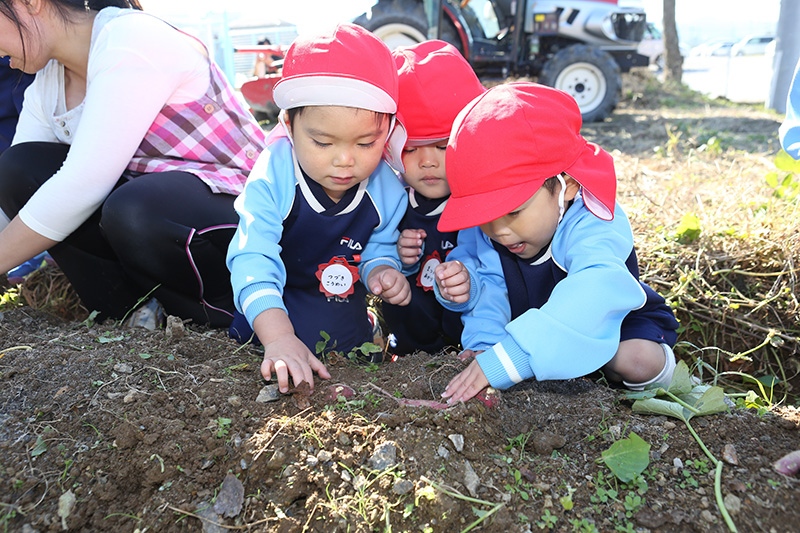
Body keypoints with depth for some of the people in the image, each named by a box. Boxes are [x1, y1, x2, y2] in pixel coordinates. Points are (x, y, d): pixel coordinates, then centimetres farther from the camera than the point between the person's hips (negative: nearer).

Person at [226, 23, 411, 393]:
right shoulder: (272, 179, -32)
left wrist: (380, 269, -27)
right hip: (269, 301, -1)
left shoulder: (387, 190, -19)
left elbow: (379, 247, -1)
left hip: (335, 304, 1)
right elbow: (253, 262, -40)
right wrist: (278, 337, -53)